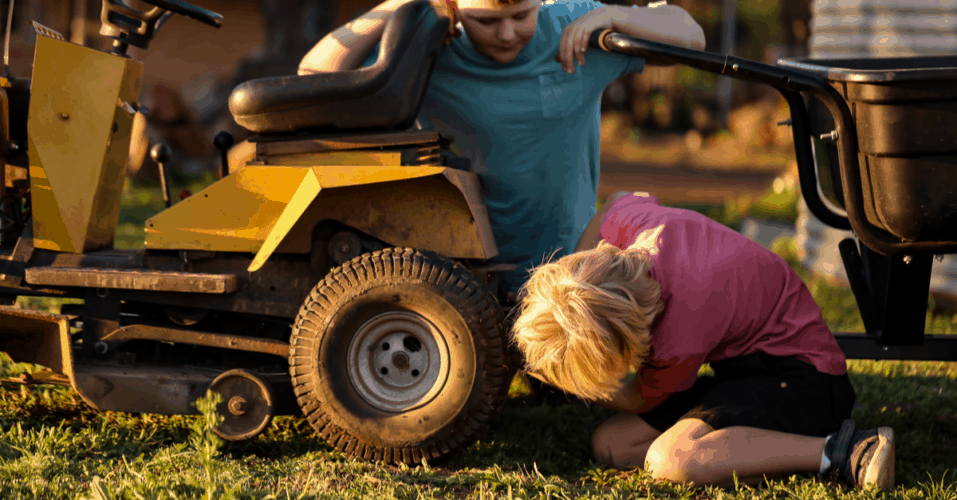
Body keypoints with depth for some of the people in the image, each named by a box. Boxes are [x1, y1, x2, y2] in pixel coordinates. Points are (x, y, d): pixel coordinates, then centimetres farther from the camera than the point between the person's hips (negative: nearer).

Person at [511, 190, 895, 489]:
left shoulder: (678, 342, -32)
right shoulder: (633, 223, -16)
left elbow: (641, 400, -8)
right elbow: (621, 200, 13)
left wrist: (557, 378, 5)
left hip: (799, 375, -10)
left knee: (670, 459, -34)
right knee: (611, 444, -2)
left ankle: (839, 452, -24)